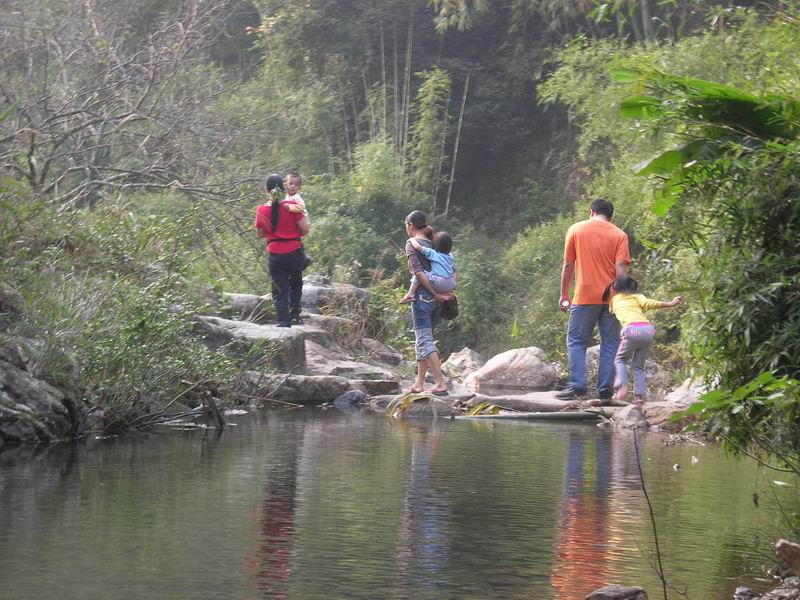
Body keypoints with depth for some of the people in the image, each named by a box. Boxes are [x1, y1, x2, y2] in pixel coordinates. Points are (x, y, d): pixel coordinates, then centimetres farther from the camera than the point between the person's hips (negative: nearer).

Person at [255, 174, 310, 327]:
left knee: (280, 291, 10)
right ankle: (295, 313, 16)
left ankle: (284, 321, 2)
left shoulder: (261, 211, -5)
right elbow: (305, 229, -8)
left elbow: (259, 234, 9)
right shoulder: (291, 206, -11)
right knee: (295, 284, 25)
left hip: (275, 256, 0)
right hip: (295, 253, 0)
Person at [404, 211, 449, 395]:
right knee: (423, 339, 15)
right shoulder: (433, 244, 16)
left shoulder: (412, 244, -5)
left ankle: (441, 383, -17)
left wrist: (435, 294, -15)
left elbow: (419, 271, -16)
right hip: (437, 298, 7)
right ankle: (419, 383, 17)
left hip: (423, 295, -7)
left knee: (425, 340, -7)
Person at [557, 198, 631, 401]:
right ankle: (605, 388, 2)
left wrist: (564, 295, 11)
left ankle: (578, 384, -7)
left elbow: (568, 265, 4)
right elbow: (620, 269, -6)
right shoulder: (619, 235, 3)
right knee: (609, 344, 6)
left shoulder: (576, 230, 4)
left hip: (584, 297, -1)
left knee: (576, 341, 5)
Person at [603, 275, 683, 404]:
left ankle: (622, 387, -4)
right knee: (638, 365, 18)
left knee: (620, 360, 19)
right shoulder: (637, 297, 25)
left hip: (632, 329, -3)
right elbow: (648, 303, 7)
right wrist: (670, 304, 5)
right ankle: (639, 395, 2)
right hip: (649, 329, 3)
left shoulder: (614, 299, 24)